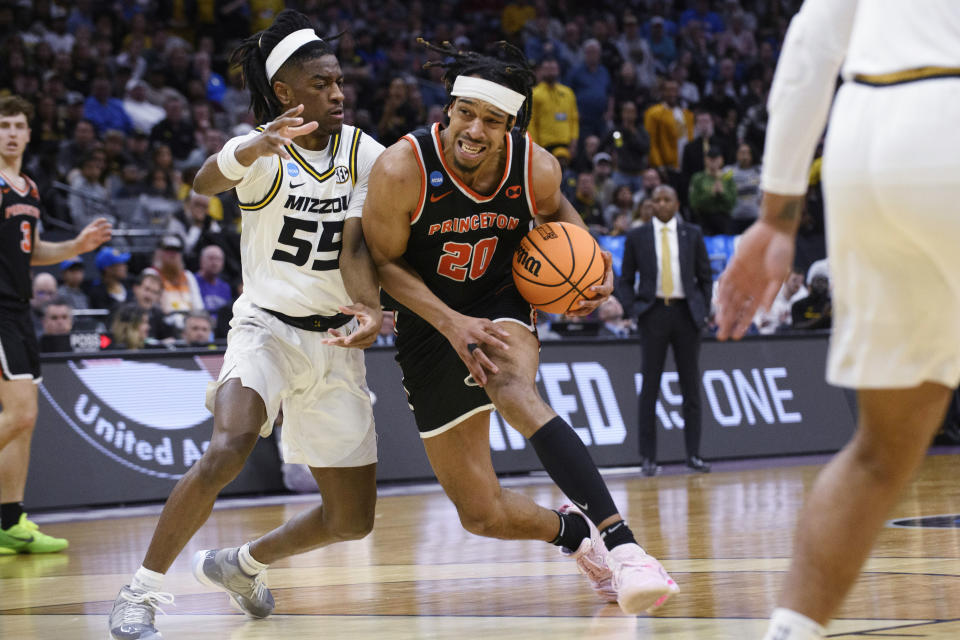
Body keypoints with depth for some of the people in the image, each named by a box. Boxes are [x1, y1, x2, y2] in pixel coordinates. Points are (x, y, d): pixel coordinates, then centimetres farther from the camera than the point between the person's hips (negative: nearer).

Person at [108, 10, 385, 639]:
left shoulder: (365, 154, -1)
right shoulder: (262, 150, -11)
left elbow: (356, 245, -10)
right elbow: (206, 181, -33)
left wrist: (369, 308, -33)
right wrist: (251, 150, -57)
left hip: (335, 340, 4)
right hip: (267, 324, -4)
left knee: (353, 519, 4)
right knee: (229, 448, -33)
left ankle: (242, 565, 32)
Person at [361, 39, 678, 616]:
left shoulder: (537, 168, -16)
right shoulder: (403, 169, -25)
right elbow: (385, 261, -12)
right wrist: (451, 322, -25)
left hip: (502, 306, -1)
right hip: (432, 325, 1)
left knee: (513, 388, -39)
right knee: (482, 515, 1)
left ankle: (622, 545, -47)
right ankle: (573, 532, 36)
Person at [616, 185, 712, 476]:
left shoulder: (692, 234, 9)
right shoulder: (637, 236, 6)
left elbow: (705, 276, 13)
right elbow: (626, 280, 9)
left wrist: (703, 310, 2)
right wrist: (633, 310, -4)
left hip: (686, 313, 1)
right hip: (654, 313, -1)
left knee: (691, 386, 2)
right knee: (650, 387, -3)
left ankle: (693, 454, 7)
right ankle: (649, 458, -1)